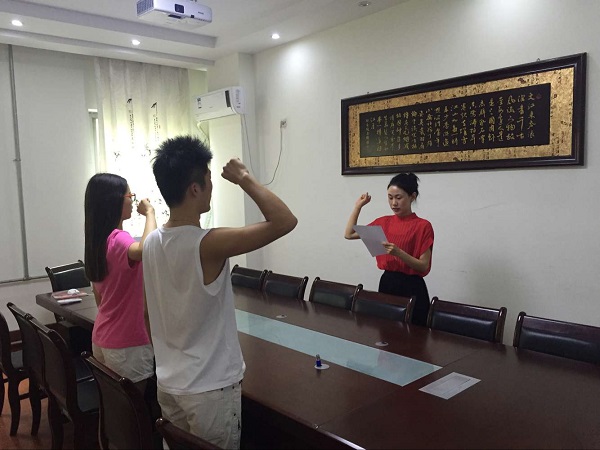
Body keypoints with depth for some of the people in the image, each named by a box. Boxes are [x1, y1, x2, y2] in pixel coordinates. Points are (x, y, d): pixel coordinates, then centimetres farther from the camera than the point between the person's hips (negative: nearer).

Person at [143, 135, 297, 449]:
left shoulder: (151, 243, -3)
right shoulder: (207, 245, -27)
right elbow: (285, 221, -28)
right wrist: (244, 178, -17)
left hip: (168, 384, 7)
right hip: (209, 390, -7)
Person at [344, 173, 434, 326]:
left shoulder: (423, 226, -10)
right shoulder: (383, 222, 6)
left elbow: (424, 266, -13)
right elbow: (349, 234, 11)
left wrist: (398, 252, -27)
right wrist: (358, 206, 6)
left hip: (411, 288, -5)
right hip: (386, 284, 5)